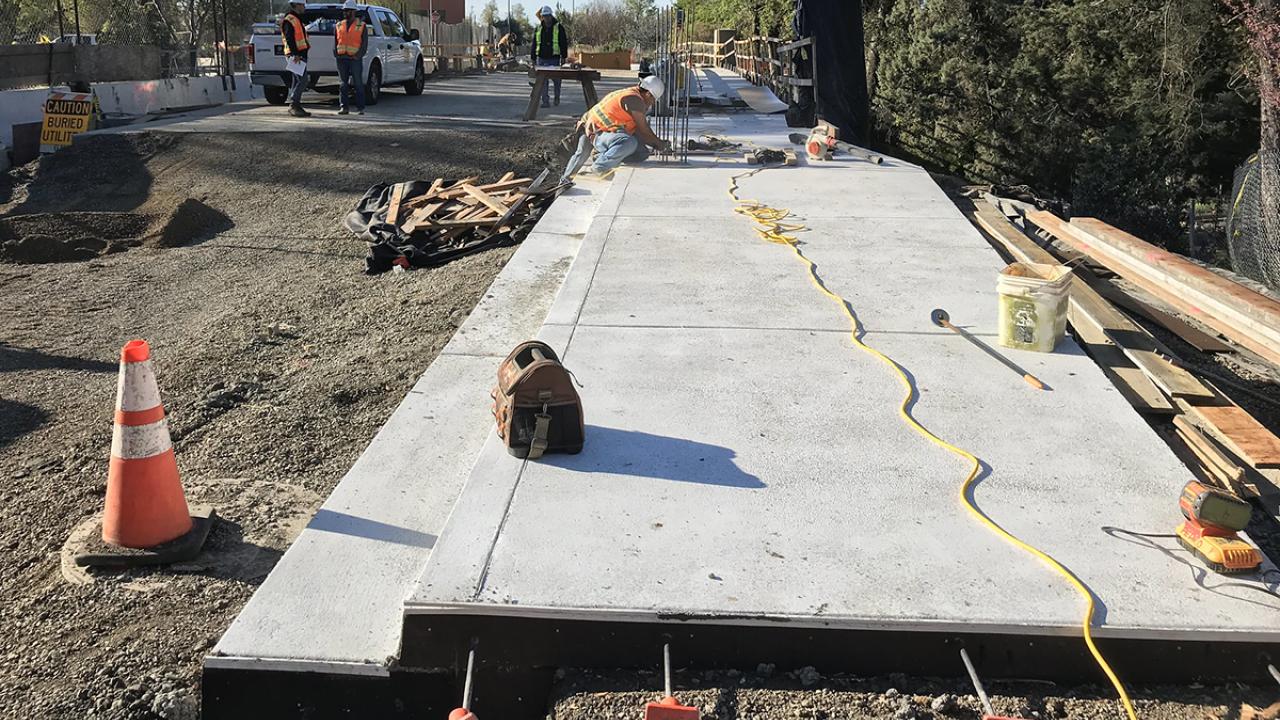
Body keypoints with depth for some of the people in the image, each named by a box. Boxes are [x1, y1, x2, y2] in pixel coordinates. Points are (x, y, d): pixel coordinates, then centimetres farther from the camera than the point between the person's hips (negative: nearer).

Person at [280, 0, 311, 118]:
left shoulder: (297, 20, 23)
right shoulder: (289, 20, -10)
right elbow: (289, 39, -19)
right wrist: (295, 54, -26)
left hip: (300, 55, 10)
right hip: (295, 56, -10)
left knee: (296, 82, 11)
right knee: (302, 80, -16)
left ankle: (294, 107, 14)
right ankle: (294, 105, -17)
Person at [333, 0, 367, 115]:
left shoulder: (362, 26, 4)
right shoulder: (339, 26, 15)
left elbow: (364, 44, 0)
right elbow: (335, 42, 15)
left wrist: (357, 56, -12)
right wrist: (336, 55, 0)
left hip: (355, 59, -3)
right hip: (342, 59, 3)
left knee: (358, 84, -2)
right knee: (343, 84, 3)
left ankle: (360, 108, 1)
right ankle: (343, 107, 6)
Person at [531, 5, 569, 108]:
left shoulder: (559, 27, 3)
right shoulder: (539, 28, 13)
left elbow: (564, 43, 1)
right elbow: (534, 44, 16)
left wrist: (563, 57, -5)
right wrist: (533, 58, 11)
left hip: (554, 59, -3)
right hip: (541, 59, 3)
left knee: (556, 79, 2)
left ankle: (557, 97, 24)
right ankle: (545, 101, 0)